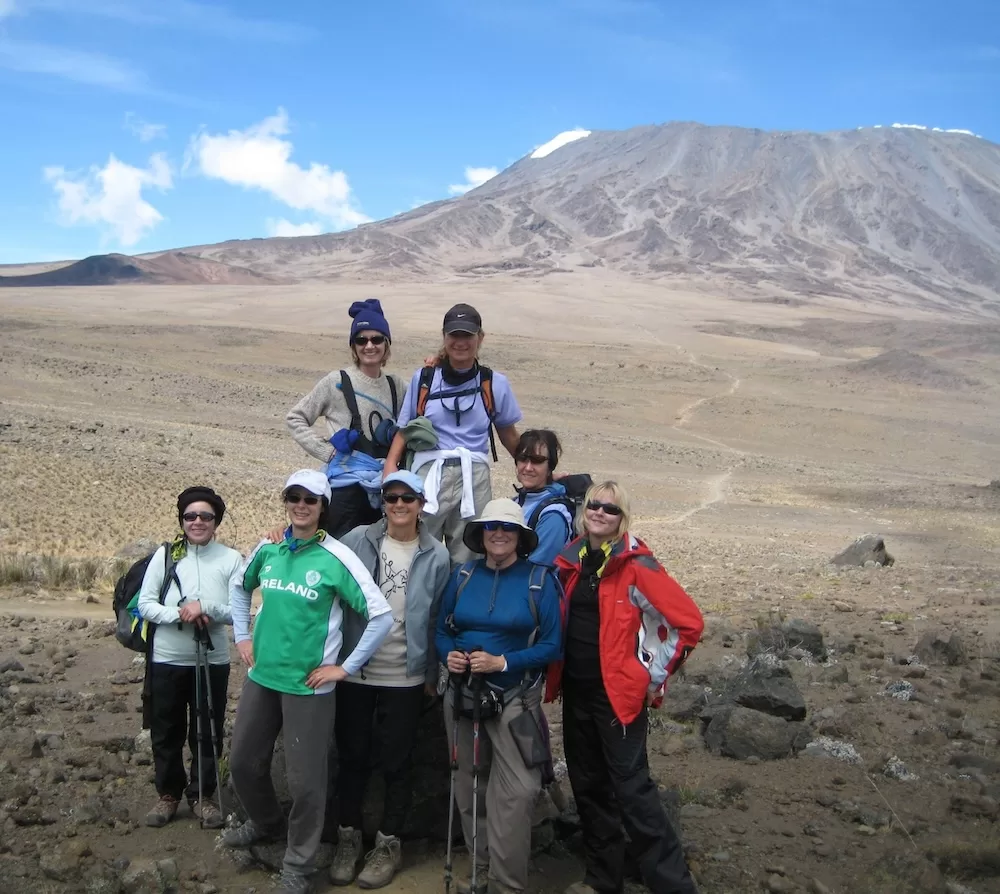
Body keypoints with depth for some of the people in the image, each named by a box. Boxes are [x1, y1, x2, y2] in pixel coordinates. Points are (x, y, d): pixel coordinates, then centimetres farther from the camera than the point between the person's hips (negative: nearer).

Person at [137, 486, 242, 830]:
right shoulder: (165, 555, -1)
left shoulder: (231, 559, -4)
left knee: (208, 732, 10)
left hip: (213, 661, -1)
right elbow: (145, 604, -3)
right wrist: (180, 615, -19)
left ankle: (202, 794, 27)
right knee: (166, 732, 12)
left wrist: (206, 607, -23)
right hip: (167, 660, 1)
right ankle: (168, 793, 31)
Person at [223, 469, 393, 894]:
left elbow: (381, 616, -15)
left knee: (305, 779, 3)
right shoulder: (268, 549, 2)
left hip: (308, 685, -5)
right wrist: (242, 636, 12)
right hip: (261, 676, 5)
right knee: (243, 761, 19)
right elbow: (240, 588, 23)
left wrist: (345, 668, -13)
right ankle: (266, 822, 47)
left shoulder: (337, 557, -14)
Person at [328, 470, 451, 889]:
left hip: (406, 678, -1)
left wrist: (433, 674, 1)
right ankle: (348, 837, 28)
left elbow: (438, 620, 0)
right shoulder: (358, 540, -3)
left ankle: (388, 843, 24)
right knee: (352, 757, 12)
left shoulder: (436, 555, -3)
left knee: (396, 763, 9)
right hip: (353, 671, 1)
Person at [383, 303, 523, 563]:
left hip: (473, 477, 0)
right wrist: (391, 465, -4)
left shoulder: (495, 384, 8)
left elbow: (508, 433, 20)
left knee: (466, 560, 2)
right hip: (429, 474, 0)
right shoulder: (423, 378, 8)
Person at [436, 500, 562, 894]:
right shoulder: (462, 576, 3)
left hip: (515, 699, -4)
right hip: (463, 694, 4)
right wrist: (449, 656, -11)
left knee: (517, 791, -13)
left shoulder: (539, 580, -7)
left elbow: (552, 645, -11)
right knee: (468, 786, 14)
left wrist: (502, 663, -20)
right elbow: (442, 630, 10)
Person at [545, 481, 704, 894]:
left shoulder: (635, 565, -12)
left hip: (619, 693, -7)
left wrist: (654, 677, -9)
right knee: (588, 786, 15)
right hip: (576, 692, 7)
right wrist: (555, 675, 15)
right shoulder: (571, 561, 7)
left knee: (632, 789, -7)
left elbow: (688, 622, -14)